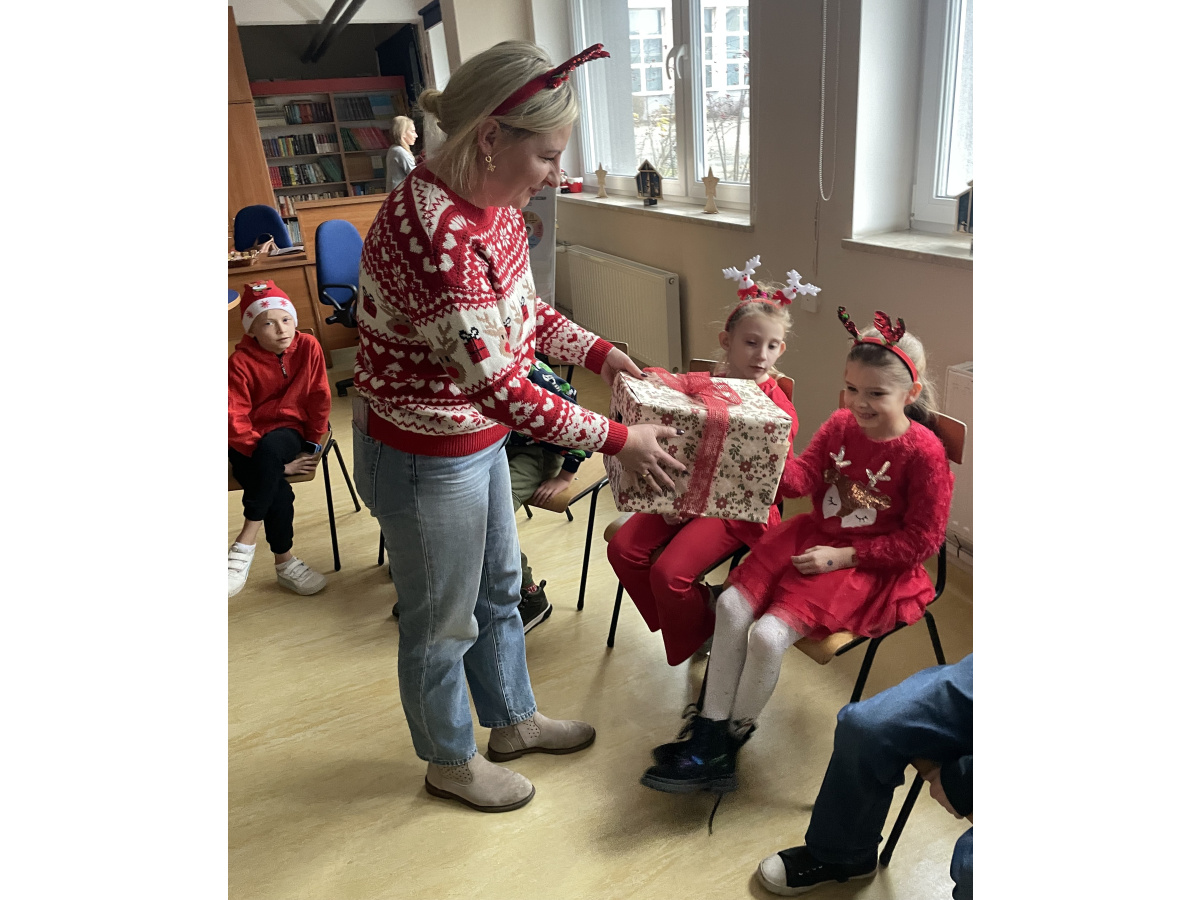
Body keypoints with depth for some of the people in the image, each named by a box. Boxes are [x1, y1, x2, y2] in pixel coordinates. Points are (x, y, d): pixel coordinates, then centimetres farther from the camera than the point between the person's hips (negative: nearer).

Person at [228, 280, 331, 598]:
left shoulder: (308, 347, -7)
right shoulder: (240, 362, -13)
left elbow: (319, 399, 0)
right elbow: (235, 421, -15)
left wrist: (312, 447, -2)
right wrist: (278, 465, -19)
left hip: (288, 431, 1)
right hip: (247, 441, -1)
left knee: (269, 447, -35)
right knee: (278, 492, -29)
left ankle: (245, 543, -26)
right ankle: (284, 562, -11)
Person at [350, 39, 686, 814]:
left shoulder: (496, 207, -3)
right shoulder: (432, 230, -32)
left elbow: (525, 310, 13)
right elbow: (503, 390, -31)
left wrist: (597, 351, -1)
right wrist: (619, 440, -23)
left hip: (479, 438, 9)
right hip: (426, 460, -9)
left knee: (499, 588, 25)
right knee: (442, 620, 14)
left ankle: (513, 720, 50)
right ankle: (451, 762, 42)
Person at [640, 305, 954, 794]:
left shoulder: (923, 452, -15)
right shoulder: (840, 425, 2)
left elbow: (921, 540, -12)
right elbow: (802, 478, 0)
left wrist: (843, 556, -17)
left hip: (870, 568, -6)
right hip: (812, 535, 7)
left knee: (768, 634, -22)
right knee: (732, 605, -10)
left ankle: (730, 743, 3)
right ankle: (710, 727, 3)